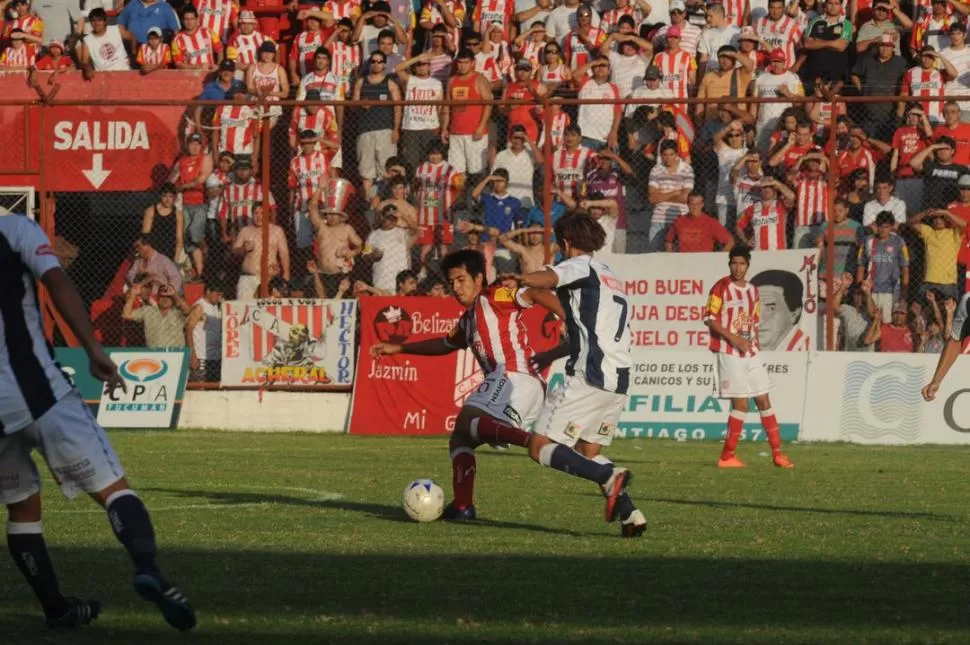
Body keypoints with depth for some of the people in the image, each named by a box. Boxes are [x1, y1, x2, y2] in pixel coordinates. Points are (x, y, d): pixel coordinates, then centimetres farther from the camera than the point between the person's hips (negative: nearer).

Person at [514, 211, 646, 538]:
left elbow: (547, 279, -22)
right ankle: (629, 512, 2)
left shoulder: (580, 266, 0)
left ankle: (609, 476, -24)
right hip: (618, 381, 8)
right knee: (589, 451, 20)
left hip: (588, 377, -8)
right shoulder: (610, 276, 27)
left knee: (541, 448, -5)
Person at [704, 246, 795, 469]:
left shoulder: (752, 290, 14)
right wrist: (734, 339, -17)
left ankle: (777, 453, 12)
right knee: (741, 404, -10)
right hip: (729, 353, -7)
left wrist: (755, 344, 8)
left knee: (764, 401, 7)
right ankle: (727, 456, -2)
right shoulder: (721, 288, -6)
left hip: (751, 353, 7)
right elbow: (709, 319, -10)